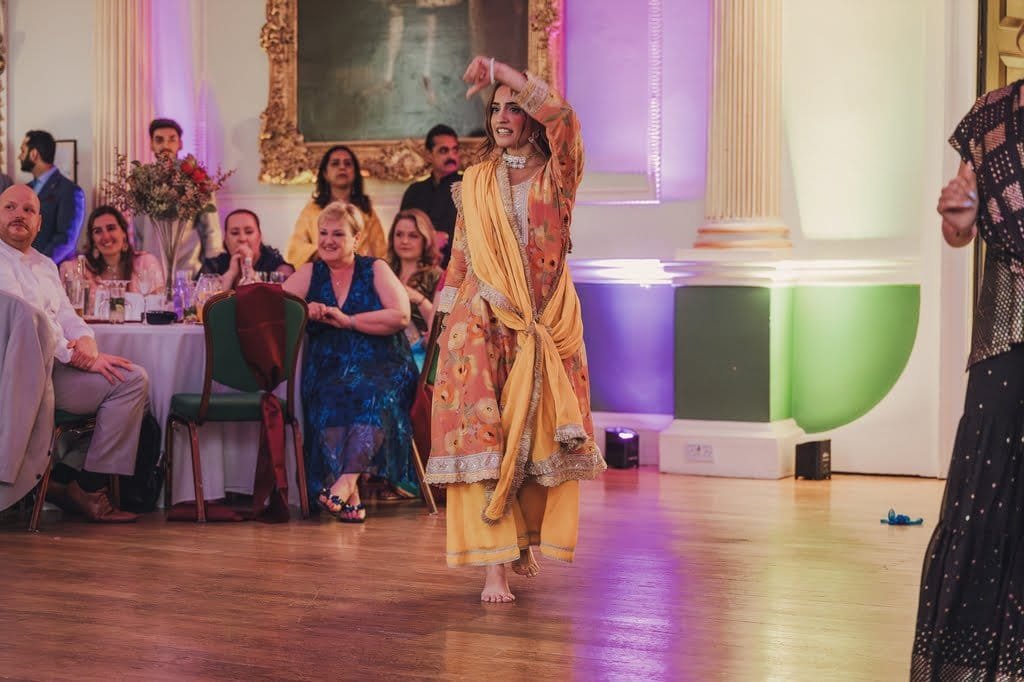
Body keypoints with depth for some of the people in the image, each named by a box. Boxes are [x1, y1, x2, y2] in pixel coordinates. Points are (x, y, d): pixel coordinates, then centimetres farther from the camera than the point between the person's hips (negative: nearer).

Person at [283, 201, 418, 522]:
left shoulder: (376, 270, 9)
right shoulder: (310, 274, 18)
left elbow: (401, 316, -5)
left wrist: (348, 320, -10)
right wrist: (304, 311, -12)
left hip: (380, 366, -2)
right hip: (329, 369, 2)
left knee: (373, 394, -36)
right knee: (331, 398, -32)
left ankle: (346, 480, -44)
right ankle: (351, 498, -38)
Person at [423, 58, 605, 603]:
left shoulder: (557, 175, 4)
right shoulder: (475, 182, 12)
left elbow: (562, 117, -15)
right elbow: (459, 259, 14)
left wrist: (500, 69, -16)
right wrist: (449, 322, 9)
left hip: (547, 327, -1)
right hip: (483, 324, 1)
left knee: (541, 438, 2)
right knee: (482, 434, -10)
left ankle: (524, 541, 25)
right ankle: (494, 565, -14)